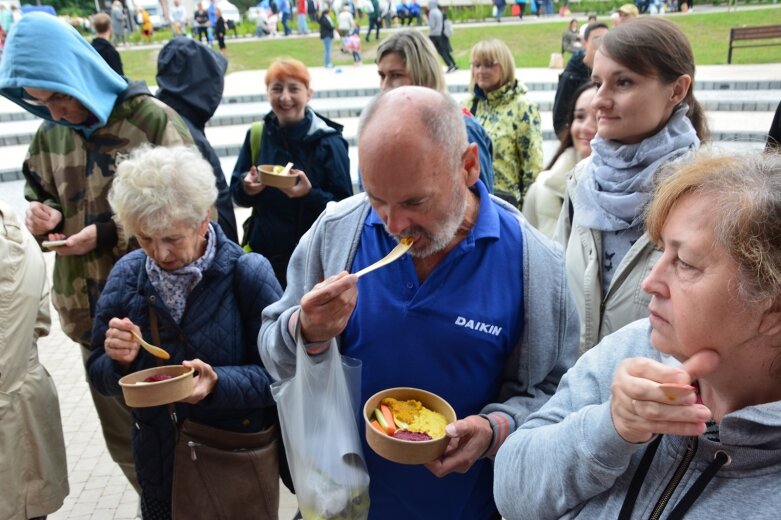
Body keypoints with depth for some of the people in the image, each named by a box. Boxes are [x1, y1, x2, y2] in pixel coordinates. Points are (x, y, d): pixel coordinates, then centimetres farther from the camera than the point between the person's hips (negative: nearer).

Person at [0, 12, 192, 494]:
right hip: (92, 317, 6)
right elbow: (41, 195, 20)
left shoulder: (153, 120, -12)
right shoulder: (49, 135, 6)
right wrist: (42, 216, -4)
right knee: (124, 442, 18)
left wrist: (110, 234, -17)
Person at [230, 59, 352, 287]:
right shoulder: (256, 135, 2)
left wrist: (310, 194, -27)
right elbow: (236, 193, 7)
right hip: (264, 254, 4)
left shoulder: (328, 142, -10)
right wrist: (246, 187, -15)